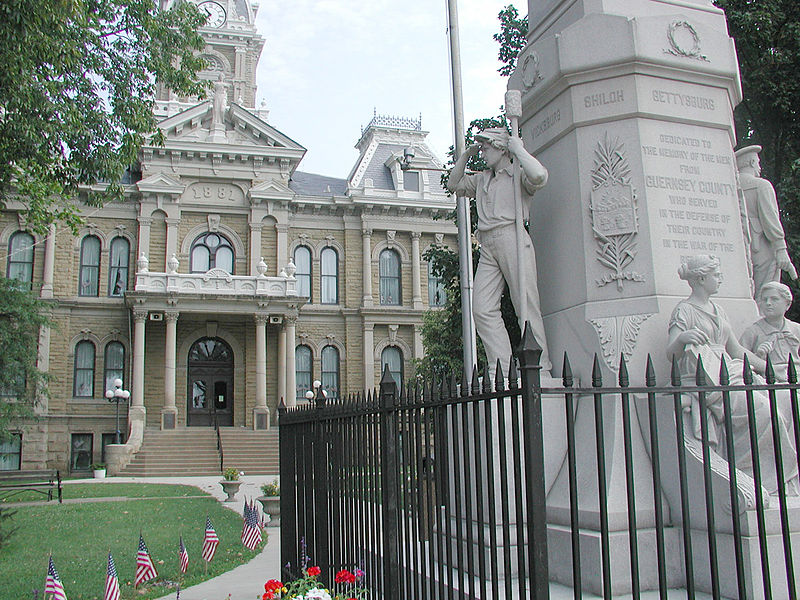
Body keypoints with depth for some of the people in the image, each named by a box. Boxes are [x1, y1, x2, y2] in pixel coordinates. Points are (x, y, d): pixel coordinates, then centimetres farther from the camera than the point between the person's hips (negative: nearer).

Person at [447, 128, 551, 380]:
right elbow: (454, 184, 36)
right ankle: (501, 368, -6)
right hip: (487, 246, 7)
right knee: (482, 309, -6)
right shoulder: (482, 179, 26)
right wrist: (466, 155, 25)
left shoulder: (518, 176, 5)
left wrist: (518, 149, -2)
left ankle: (541, 366, -4)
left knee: (526, 305, -8)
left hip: (512, 239, -6)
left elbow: (539, 176, -16)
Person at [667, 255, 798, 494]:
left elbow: (736, 350, 26)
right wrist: (682, 338, -36)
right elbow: (670, 353, -14)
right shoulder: (684, 310, -2)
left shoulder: (718, 311, 22)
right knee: (766, 415, -23)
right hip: (703, 382, -8)